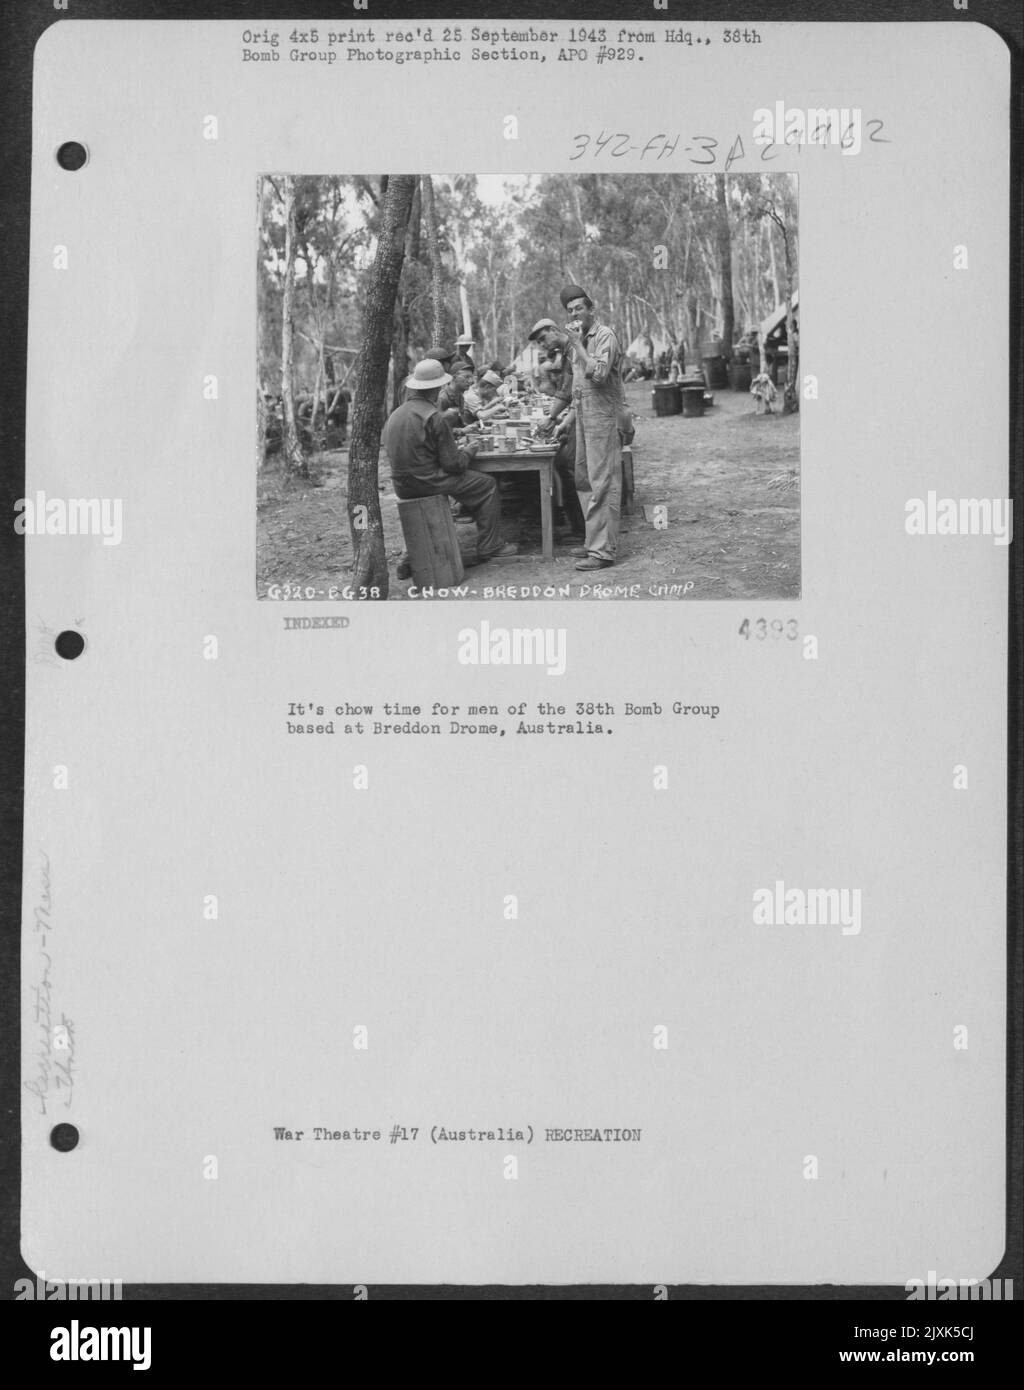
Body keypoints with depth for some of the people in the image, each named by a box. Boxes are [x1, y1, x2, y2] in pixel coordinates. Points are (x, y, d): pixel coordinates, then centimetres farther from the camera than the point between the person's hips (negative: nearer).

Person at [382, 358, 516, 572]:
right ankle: (489, 548, 13)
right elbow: (452, 464, -16)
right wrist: (469, 451, 7)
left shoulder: (395, 415, 4)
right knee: (486, 484, 8)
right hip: (427, 481, -7)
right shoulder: (434, 417, -17)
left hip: (402, 485, 7)